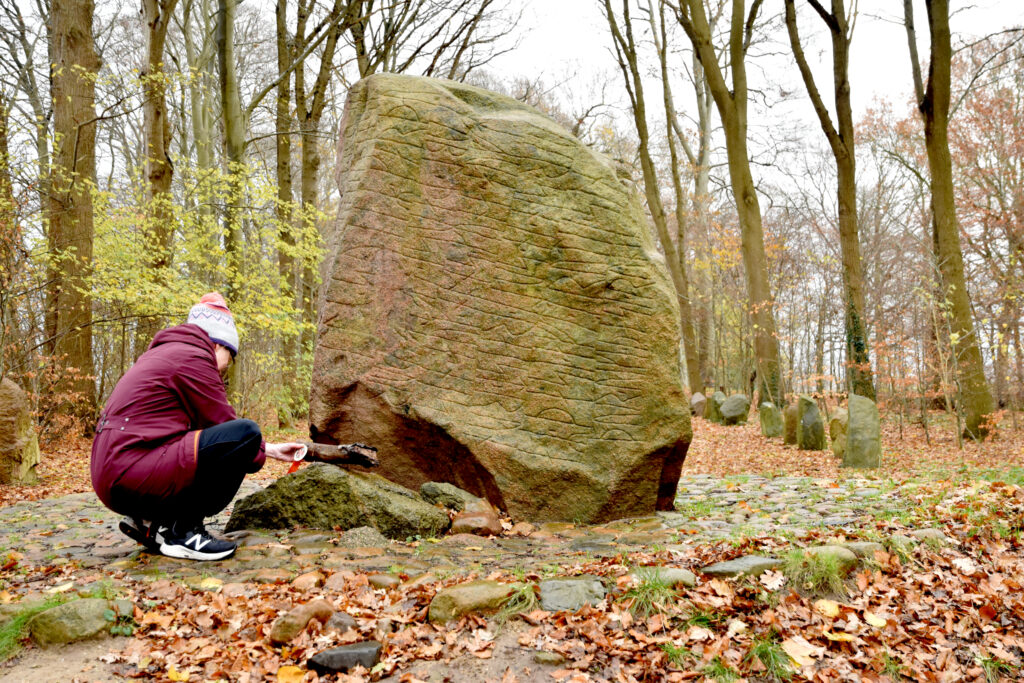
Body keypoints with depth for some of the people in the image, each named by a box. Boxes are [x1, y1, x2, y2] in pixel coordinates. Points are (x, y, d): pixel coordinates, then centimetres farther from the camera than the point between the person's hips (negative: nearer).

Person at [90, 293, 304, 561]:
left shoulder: (166, 353, 23)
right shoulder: (192, 357, -8)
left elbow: (214, 426, 23)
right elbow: (225, 424, -7)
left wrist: (269, 449, 22)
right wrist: (261, 452, 12)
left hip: (114, 478, 10)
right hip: (133, 475, -10)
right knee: (246, 434, -17)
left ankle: (149, 521, 13)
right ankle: (184, 531, -9)